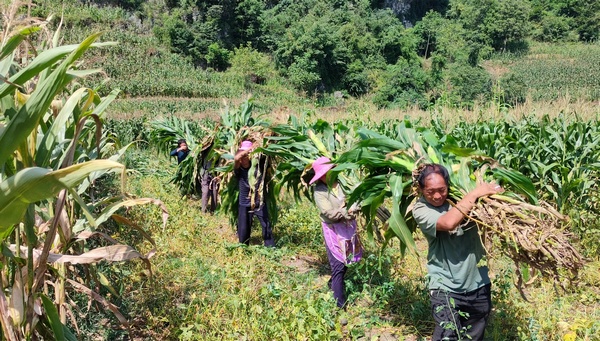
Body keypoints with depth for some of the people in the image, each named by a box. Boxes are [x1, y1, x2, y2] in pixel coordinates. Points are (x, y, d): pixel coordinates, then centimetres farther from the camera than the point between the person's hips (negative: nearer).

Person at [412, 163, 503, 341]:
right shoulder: (420, 209, -11)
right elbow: (448, 222, -29)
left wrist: (493, 189, -16)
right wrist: (475, 194, -22)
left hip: (478, 283, 4)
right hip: (446, 287, -4)